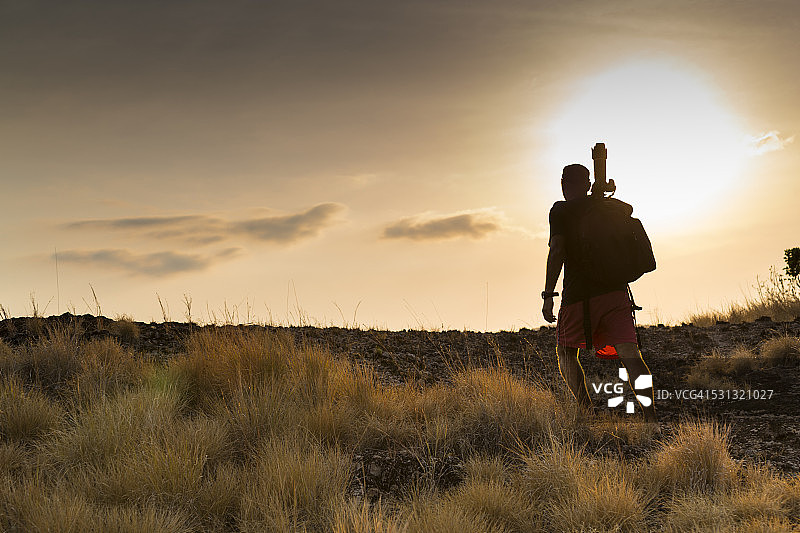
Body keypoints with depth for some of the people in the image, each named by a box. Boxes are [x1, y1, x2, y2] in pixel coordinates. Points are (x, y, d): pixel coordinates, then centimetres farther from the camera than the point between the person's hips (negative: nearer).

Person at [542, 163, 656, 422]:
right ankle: (650, 414, -21)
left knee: (566, 352, 15)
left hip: (579, 294, -3)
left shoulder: (561, 210, -1)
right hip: (615, 291, 3)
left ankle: (586, 411, 0)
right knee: (629, 352, -5)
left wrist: (549, 295, -10)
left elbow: (557, 251, -10)